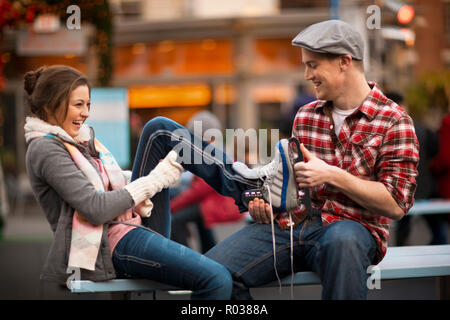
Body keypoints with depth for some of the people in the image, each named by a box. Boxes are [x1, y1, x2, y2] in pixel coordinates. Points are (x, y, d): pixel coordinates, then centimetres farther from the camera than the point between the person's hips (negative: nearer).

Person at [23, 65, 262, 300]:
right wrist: (153, 180, -12)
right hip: (112, 246, -10)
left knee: (160, 129, 1)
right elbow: (96, 210, -19)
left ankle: (245, 185, -3)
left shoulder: (77, 139, 18)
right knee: (217, 280, -28)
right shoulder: (44, 149, -11)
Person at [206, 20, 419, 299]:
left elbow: (395, 205, -8)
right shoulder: (305, 116, 18)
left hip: (352, 226, -5)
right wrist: (268, 204, 5)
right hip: (292, 223, 5)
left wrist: (332, 175, -16)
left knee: (341, 239, -44)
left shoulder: (393, 122, 0)